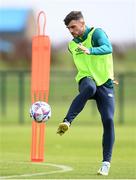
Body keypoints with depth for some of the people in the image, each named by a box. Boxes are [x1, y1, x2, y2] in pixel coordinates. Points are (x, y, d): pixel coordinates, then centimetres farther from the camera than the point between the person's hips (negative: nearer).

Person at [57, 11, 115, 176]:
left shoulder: (96, 33, -6)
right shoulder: (72, 45, 11)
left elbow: (107, 48, -28)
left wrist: (89, 50, -46)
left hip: (105, 83, -1)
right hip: (86, 80, 2)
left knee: (108, 120, -12)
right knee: (89, 87, -38)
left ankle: (106, 162, -4)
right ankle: (66, 122, -48)